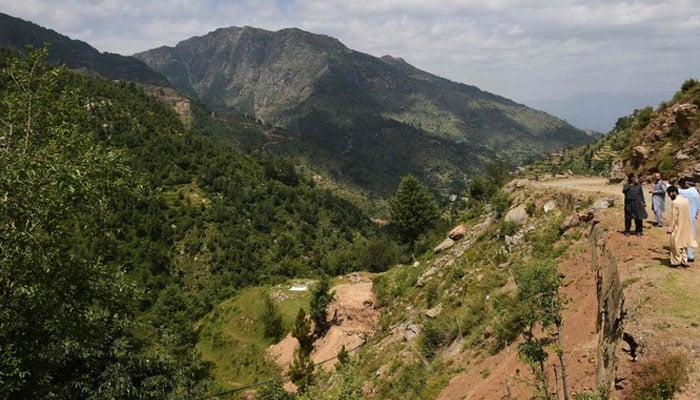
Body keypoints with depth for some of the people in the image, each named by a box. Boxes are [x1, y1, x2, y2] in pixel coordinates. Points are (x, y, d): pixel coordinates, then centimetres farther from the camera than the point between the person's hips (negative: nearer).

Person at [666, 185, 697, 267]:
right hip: (686, 227, 7)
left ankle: (676, 261, 10)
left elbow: (674, 217, -18)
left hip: (678, 227, -7)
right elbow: (687, 214, 9)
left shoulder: (675, 202, -19)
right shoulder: (686, 200, 4)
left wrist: (670, 228, -12)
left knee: (676, 245, 4)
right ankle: (684, 261, 19)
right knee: (684, 243, 14)